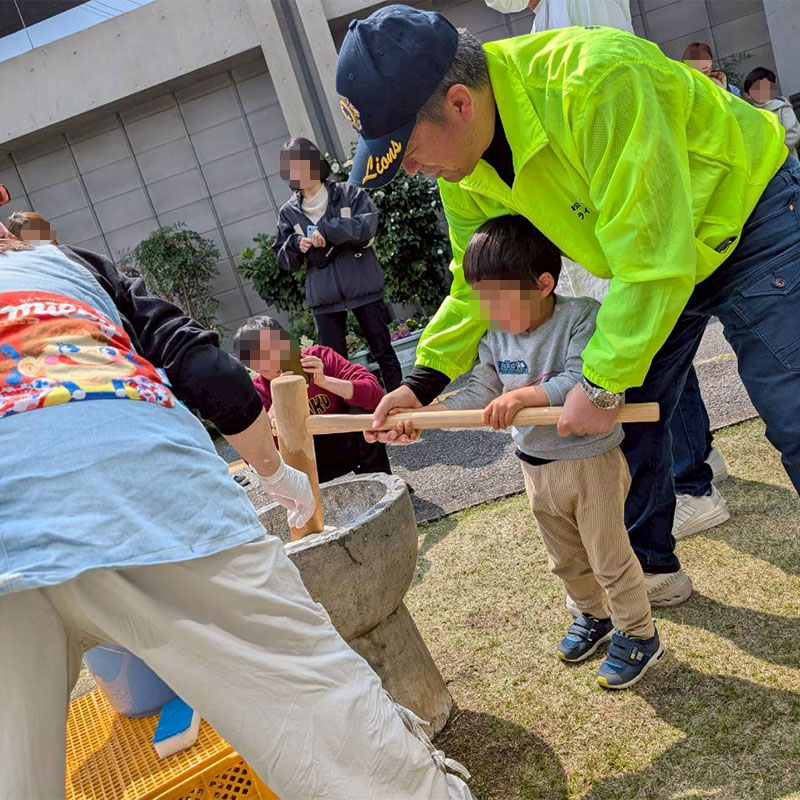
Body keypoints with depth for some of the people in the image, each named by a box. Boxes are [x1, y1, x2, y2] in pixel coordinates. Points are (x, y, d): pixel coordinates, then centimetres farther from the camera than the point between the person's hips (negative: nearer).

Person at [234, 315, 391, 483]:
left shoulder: (320, 357, -15)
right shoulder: (257, 393, -14)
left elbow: (374, 394, -24)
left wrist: (324, 381, -36)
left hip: (354, 447, 0)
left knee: (363, 409, -27)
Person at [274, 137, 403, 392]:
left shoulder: (348, 193, -1)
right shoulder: (289, 212, 5)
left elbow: (369, 224, -17)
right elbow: (284, 259, 5)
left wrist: (327, 229, -24)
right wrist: (296, 245, -16)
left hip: (363, 286, -2)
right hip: (323, 296, 2)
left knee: (383, 350, 8)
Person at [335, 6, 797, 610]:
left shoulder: (597, 83, -37)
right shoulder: (461, 159, -12)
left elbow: (652, 259, -35)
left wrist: (602, 385, -28)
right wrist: (423, 383, -9)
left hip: (746, 218, -6)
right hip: (648, 261, 7)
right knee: (629, 421, 9)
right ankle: (652, 569, 28)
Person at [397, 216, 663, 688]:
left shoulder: (581, 317, -21)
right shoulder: (495, 338, -1)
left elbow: (582, 379, -32)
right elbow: (479, 394, 0)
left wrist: (523, 395, -40)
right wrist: (425, 413, -12)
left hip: (591, 460, -7)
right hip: (536, 467, 7)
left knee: (609, 556, 7)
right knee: (566, 559, 23)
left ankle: (639, 635, 29)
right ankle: (594, 615, 47)